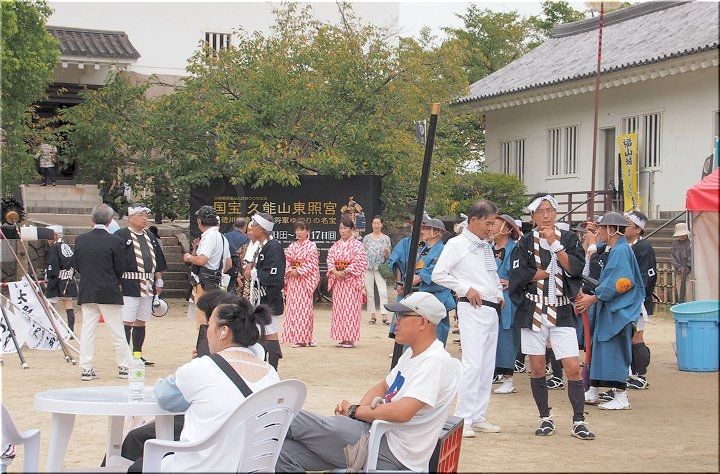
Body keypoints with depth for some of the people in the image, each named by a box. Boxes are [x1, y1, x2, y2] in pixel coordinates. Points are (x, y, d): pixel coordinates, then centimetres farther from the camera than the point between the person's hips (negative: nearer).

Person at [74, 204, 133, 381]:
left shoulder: (80, 240, 1)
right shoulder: (115, 241, -11)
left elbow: (77, 266, 8)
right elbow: (120, 268, -5)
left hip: (86, 292, 4)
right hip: (109, 293, -4)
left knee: (87, 330, 7)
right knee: (117, 332, 4)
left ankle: (86, 369, 5)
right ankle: (124, 366, 10)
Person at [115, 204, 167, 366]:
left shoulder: (150, 237, 18)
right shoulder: (121, 236, -5)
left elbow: (158, 261, 22)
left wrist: (158, 281, 17)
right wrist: (117, 284, -16)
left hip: (148, 286, 7)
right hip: (129, 286, -7)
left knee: (141, 322, 11)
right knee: (126, 322, -7)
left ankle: (137, 354, 18)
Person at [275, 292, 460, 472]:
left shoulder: (435, 361, -16)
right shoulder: (412, 354, 17)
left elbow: (402, 412, -25)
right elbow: (383, 386, 26)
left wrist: (356, 411, -10)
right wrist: (360, 407, 3)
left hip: (393, 457, -9)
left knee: (291, 418, -17)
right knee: (285, 452, -8)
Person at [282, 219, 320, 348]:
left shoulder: (311, 246, -2)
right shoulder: (292, 246, 14)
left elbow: (312, 264, -8)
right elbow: (286, 261, 9)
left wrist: (299, 271, -14)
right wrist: (290, 270, -9)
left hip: (305, 280, -5)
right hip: (292, 280, 5)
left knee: (304, 307, -6)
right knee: (292, 307, 2)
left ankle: (304, 338, -2)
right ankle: (296, 337, 7)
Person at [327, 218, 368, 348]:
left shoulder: (357, 245, -3)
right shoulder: (336, 246, 13)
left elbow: (359, 263, -12)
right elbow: (330, 260, 6)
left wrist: (345, 272, -15)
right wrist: (335, 272, -12)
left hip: (352, 281, -6)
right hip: (338, 281, 6)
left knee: (350, 309, -7)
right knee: (339, 308, 5)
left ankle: (350, 339, -5)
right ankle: (342, 338, 10)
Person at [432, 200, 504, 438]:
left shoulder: (486, 247, 18)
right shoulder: (457, 244, -4)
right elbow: (438, 274, -9)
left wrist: (499, 294, 13)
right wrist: (466, 288, -12)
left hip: (492, 309, 8)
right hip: (472, 309, -8)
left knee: (487, 366, 8)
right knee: (473, 364, -14)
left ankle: (477, 417, 15)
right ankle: (463, 419, -10)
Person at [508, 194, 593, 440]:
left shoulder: (568, 238, 6)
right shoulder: (525, 242, 4)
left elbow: (576, 268, -10)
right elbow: (518, 274, -10)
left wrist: (554, 243, -14)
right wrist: (555, 272, -7)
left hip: (561, 312, 0)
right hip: (533, 311, 0)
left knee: (573, 367, -8)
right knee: (537, 368, 4)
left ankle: (578, 421, 0)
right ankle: (545, 418, 18)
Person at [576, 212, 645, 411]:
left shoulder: (621, 250, -14)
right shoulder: (613, 250, 14)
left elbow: (620, 283, -21)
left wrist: (594, 298, -17)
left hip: (617, 311, -10)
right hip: (607, 309, 10)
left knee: (615, 351, -6)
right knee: (598, 348, 12)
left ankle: (621, 396, -1)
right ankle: (592, 392, 19)